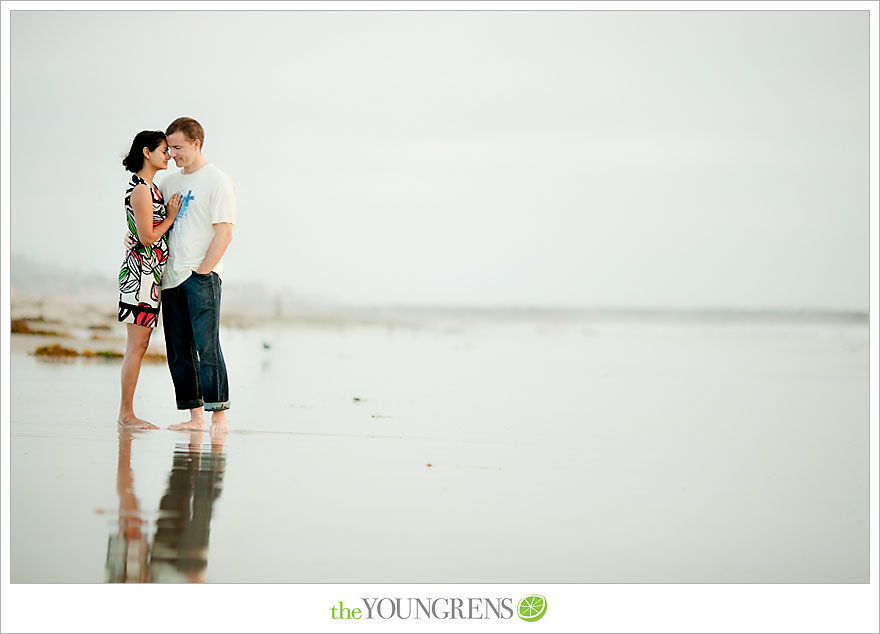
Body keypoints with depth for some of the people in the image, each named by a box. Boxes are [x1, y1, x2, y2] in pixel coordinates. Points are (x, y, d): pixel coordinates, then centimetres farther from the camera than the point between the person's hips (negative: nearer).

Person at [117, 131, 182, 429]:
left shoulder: (149, 187, 18)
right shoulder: (140, 189, -13)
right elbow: (147, 237, -16)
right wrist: (172, 216, -5)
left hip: (149, 274, 10)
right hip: (140, 271, -10)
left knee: (139, 346, 8)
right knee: (136, 346, -7)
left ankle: (127, 413, 11)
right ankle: (126, 414, -3)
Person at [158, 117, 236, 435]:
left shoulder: (217, 181, -3)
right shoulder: (169, 183, 18)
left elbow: (224, 232, -9)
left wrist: (202, 270, -14)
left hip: (202, 277, -7)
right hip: (171, 277, 7)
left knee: (207, 347, -12)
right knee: (179, 351, 6)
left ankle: (218, 415, -10)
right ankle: (194, 415, 10)